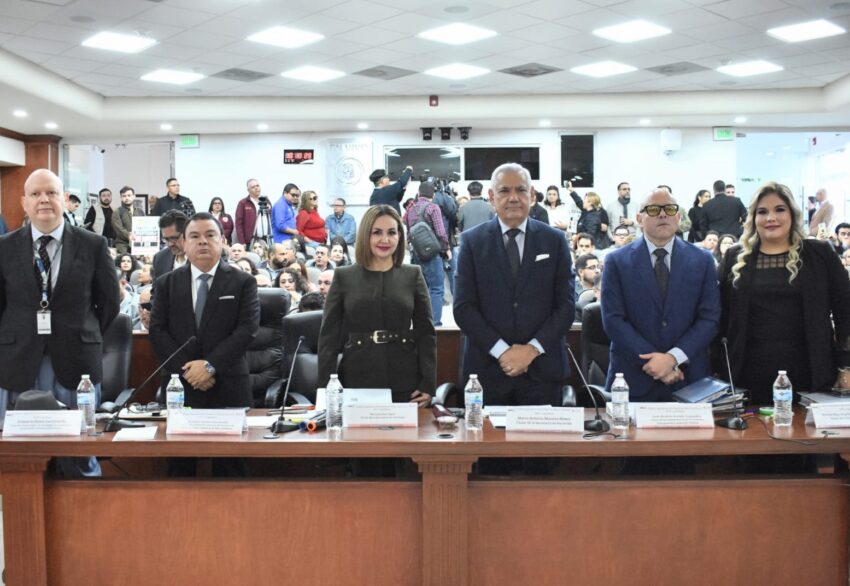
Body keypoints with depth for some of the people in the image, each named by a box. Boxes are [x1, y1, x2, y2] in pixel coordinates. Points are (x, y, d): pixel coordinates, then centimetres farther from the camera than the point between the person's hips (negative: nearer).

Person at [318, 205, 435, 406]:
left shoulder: (413, 275, 5)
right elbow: (328, 335, 2)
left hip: (405, 385, 1)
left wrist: (428, 384, -3)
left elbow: (426, 333, 4)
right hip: (356, 382, 0)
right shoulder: (343, 277, 3)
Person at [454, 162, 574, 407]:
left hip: (542, 369, 1)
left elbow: (566, 304, 2)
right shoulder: (472, 240, 3)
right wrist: (502, 350, -11)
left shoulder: (555, 240, 5)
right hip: (487, 368, 0)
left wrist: (532, 349, -9)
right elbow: (463, 307, -2)